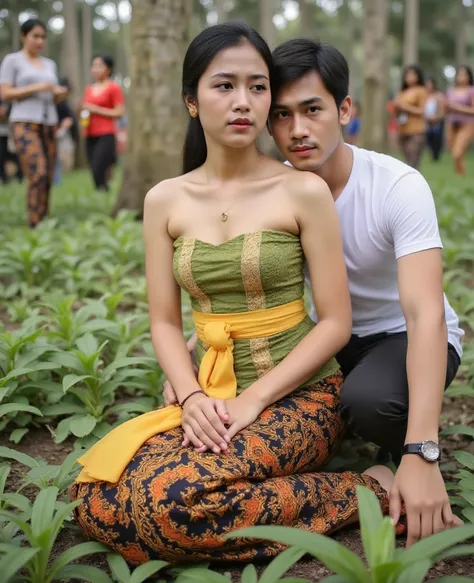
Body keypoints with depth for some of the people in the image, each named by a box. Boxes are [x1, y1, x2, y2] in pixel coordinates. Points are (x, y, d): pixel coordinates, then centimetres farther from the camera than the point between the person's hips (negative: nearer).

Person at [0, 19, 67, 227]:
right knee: (38, 173, -19)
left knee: (48, 178, -3)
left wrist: (60, 93, -1)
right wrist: (36, 88, -13)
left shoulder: (50, 64, 19)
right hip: (25, 123, -6)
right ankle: (35, 226, -18)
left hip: (49, 124, 6)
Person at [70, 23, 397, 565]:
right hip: (209, 393, 5)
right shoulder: (165, 200, 4)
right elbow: (164, 321, 4)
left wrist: (253, 400, -16)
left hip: (296, 392, -4)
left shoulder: (303, 191, -8)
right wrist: (193, 397, -14)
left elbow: (335, 323, -8)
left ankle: (362, 494, -9)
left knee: (171, 496, -29)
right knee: (97, 499, -18)